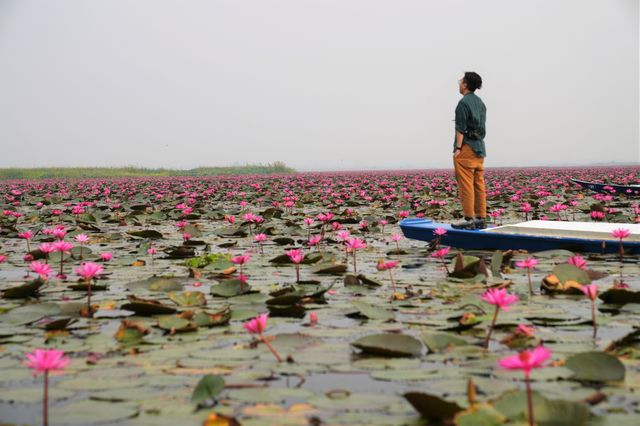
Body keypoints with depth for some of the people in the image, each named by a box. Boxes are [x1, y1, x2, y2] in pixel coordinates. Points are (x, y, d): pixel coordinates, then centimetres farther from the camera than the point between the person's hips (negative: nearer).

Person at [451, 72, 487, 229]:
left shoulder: (464, 102, -9)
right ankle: (481, 218, 9)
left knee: (466, 184, -7)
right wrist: (479, 146, 20)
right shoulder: (480, 103, 17)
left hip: (467, 147, -9)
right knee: (479, 184, 8)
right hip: (479, 148, 9)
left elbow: (461, 128, -14)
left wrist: (458, 148, -15)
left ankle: (469, 219, -9)